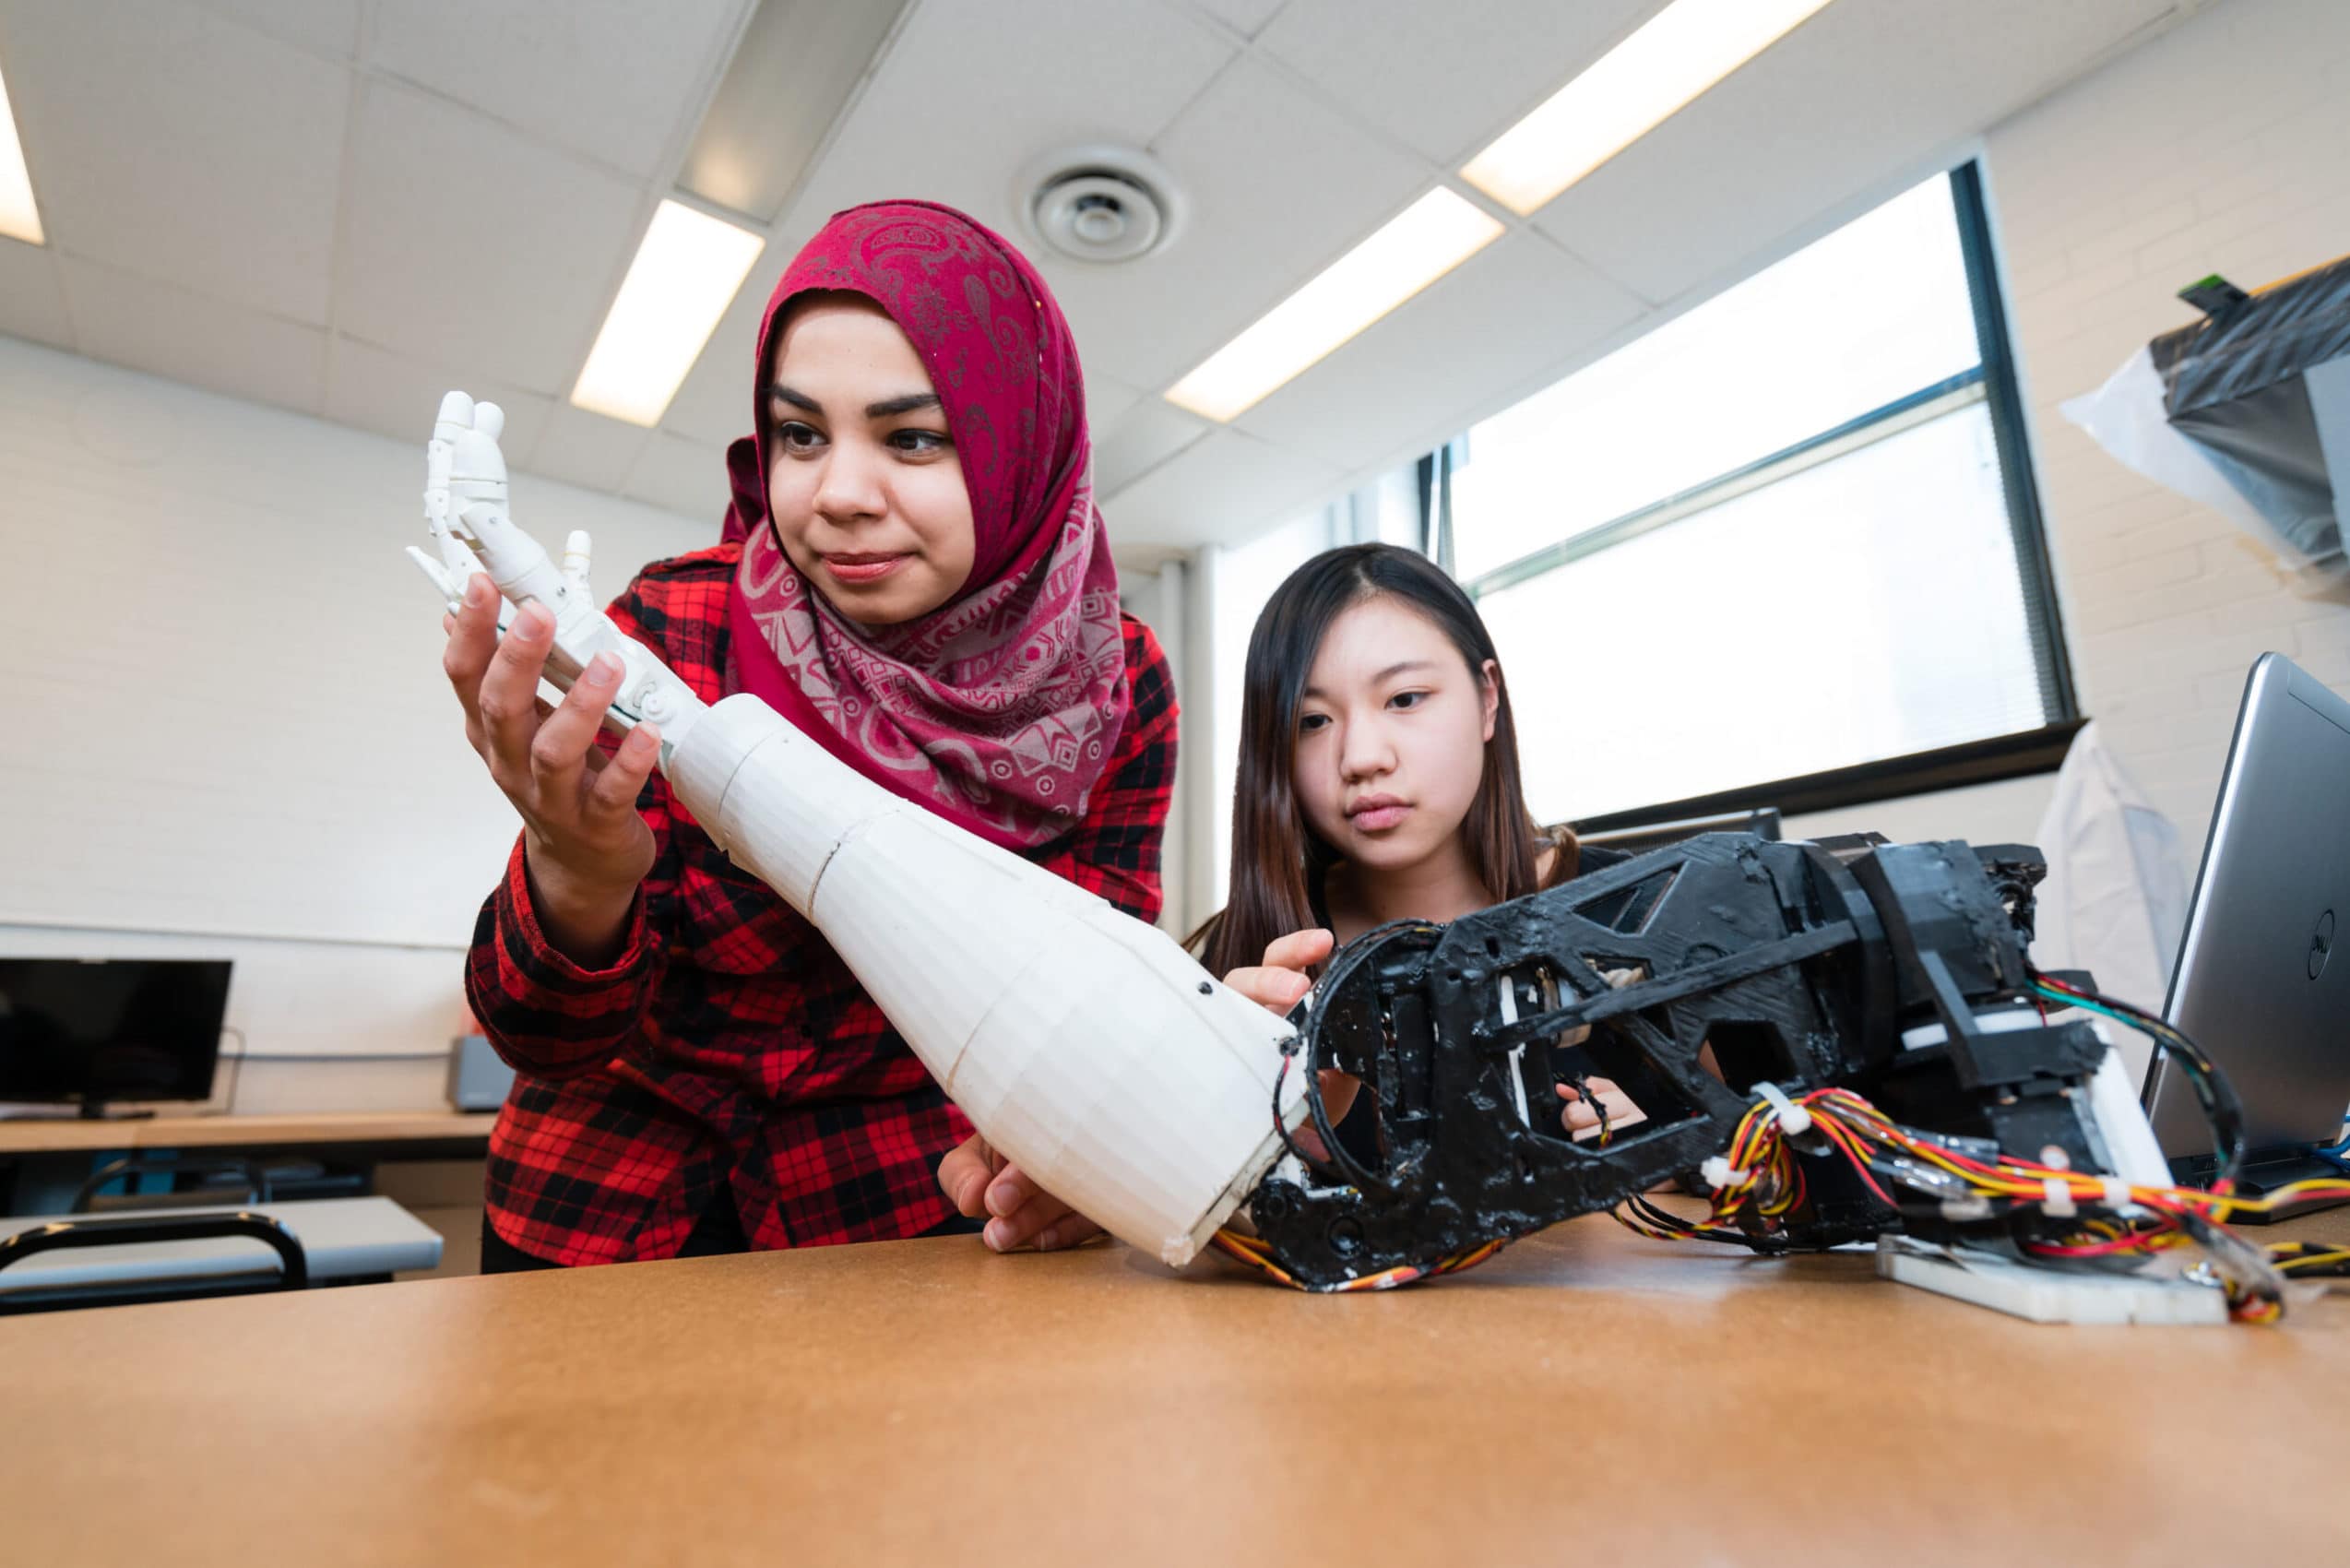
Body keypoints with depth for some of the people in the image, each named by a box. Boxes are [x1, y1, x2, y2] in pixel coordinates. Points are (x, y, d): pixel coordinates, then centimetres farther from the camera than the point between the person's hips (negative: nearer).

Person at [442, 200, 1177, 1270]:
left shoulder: (1117, 684, -13)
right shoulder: (675, 635, -16)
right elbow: (542, 1037, -15)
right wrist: (575, 882, -36)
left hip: (906, 1193, 0)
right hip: (626, 1174, 1)